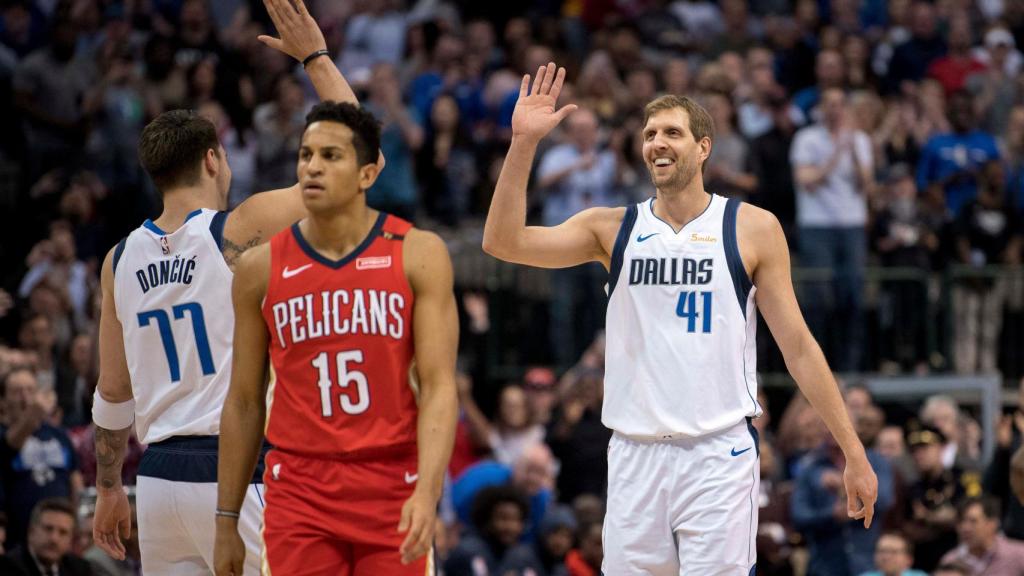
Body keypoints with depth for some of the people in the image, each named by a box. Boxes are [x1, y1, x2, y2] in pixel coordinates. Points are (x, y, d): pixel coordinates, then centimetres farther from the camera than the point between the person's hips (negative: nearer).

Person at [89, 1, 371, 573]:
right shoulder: (241, 230, -8)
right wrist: (315, 56, 4)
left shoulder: (122, 258, 8)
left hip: (160, 477, 6)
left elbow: (113, 392, 14)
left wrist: (109, 487, 24)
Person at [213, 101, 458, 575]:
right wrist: (226, 520, 8)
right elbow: (244, 402, 10)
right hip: (298, 493, 1)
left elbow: (439, 387, -7)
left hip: (393, 489, -1)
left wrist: (427, 491, -21)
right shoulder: (261, 268, 4)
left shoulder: (418, 255, -1)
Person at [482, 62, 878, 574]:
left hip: (718, 455, -3)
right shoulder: (613, 229, 8)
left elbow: (798, 346, 3)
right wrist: (523, 144, -11)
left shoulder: (752, 229, 2)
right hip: (635, 453, 3)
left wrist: (853, 452, 0)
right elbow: (503, 242, -2)